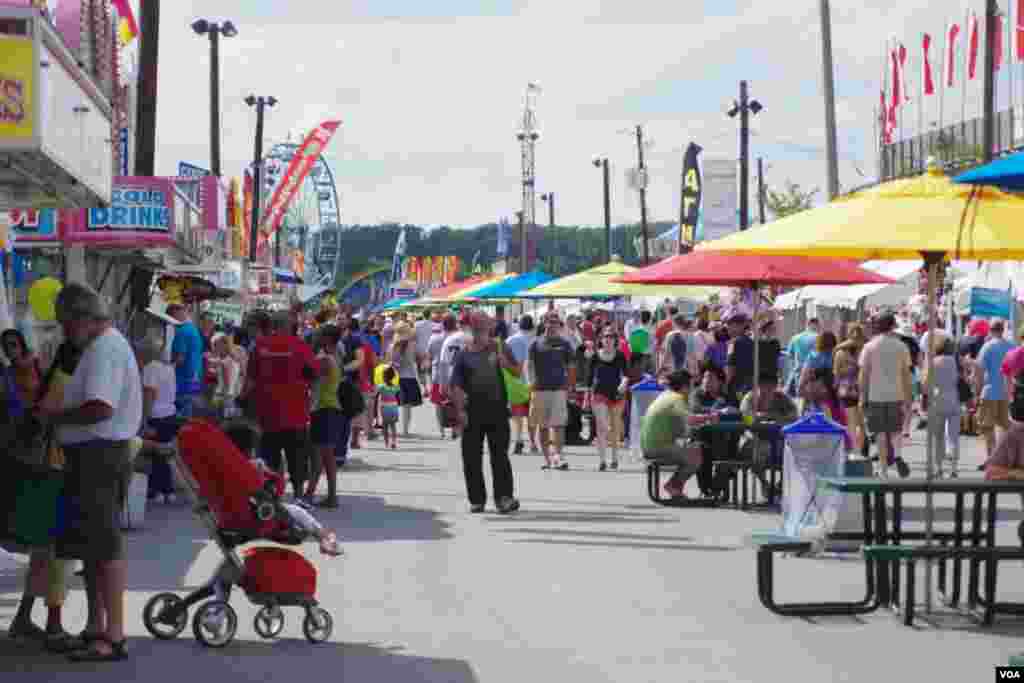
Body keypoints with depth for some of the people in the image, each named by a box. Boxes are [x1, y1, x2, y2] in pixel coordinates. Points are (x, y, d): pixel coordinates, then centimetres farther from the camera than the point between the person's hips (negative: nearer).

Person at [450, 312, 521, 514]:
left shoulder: (499, 349, 8)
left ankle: (504, 497, -4)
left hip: (497, 409, 0)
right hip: (473, 412, 0)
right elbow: (456, 386, 1)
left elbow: (517, 372, 13)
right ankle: (477, 499, 15)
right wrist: (460, 410, -9)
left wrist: (505, 363, -7)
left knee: (499, 454, -3)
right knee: (471, 457, 4)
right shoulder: (465, 354, 5)